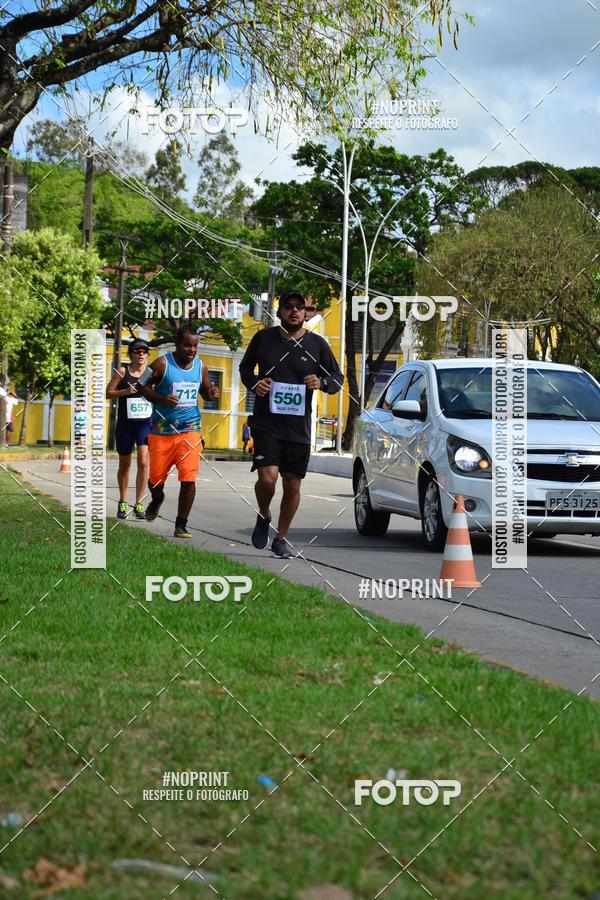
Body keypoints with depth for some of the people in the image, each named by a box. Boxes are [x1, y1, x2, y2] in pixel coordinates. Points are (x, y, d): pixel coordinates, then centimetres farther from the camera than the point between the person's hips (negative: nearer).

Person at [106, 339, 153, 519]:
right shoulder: (123, 371, -1)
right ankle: (122, 503, 28)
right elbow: (108, 393, 0)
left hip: (146, 423, 0)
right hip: (125, 423, 0)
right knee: (124, 465, 12)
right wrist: (125, 391, -15)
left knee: (143, 462, -14)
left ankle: (139, 504, -6)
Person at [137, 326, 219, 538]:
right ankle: (157, 499, 45)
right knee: (156, 478, 8)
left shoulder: (200, 367, 5)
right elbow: (144, 386, -4)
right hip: (161, 431, -2)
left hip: (190, 430, 2)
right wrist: (161, 399, -21)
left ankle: (181, 525, 0)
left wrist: (211, 394, -4)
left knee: (189, 478, -11)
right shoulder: (162, 364, -8)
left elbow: (205, 391, 20)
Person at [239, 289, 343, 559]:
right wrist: (254, 383, -3)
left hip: (299, 427, 2)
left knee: (292, 485, 6)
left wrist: (321, 382, -12)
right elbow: (245, 367, 18)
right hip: (266, 423, -2)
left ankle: (281, 539, 23)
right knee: (268, 477, -18)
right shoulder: (263, 338, 3)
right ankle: (263, 517, 15)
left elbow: (337, 378, 10)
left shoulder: (317, 344, 3)